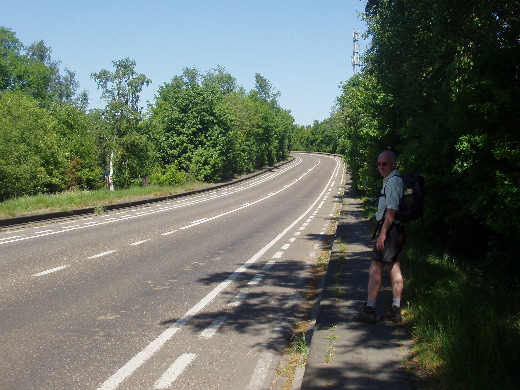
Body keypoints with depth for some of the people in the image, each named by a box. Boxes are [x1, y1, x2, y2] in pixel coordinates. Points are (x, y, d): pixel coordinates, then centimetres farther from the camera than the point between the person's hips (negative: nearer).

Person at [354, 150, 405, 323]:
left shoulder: (393, 181, -15)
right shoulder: (391, 180, 18)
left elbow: (392, 210, -21)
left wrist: (382, 233, -23)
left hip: (390, 229, -11)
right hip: (397, 230, 11)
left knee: (375, 269, -8)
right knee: (394, 268, 11)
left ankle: (369, 310, -6)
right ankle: (395, 310, 16)